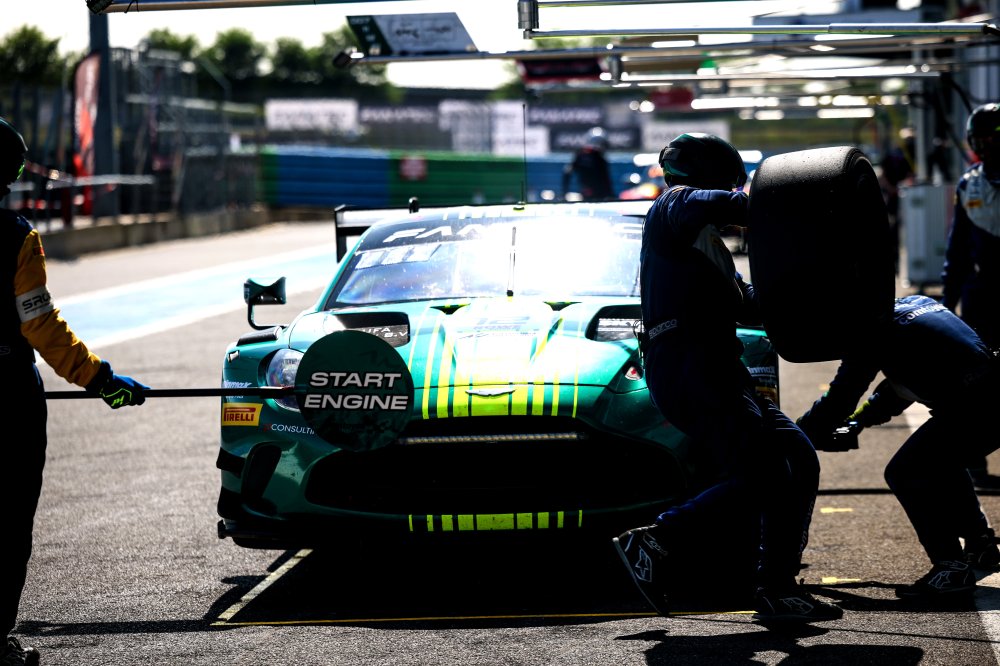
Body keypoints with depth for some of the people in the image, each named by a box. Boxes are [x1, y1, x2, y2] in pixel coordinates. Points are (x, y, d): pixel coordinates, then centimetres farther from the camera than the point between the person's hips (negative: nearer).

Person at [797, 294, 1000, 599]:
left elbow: (839, 398, -1)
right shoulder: (916, 303, 24)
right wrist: (858, 421, 34)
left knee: (904, 474, -1)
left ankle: (951, 569, -5)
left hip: (971, 408, -9)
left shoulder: (872, 330, -2)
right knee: (940, 465, 31)